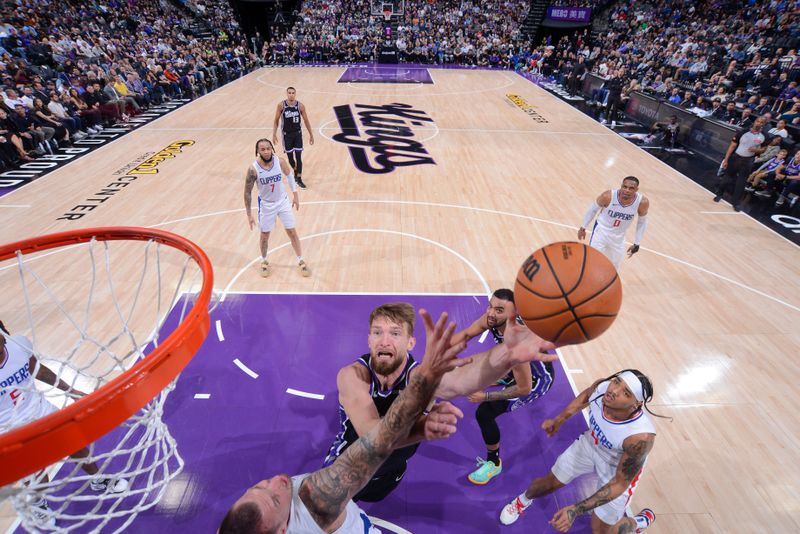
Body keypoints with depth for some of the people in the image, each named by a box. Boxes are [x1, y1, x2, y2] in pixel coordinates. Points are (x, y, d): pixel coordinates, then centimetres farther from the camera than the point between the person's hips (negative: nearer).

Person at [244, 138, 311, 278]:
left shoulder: (280, 162, -17)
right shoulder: (253, 169, -23)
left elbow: (289, 174, 5)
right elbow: (247, 192, -13)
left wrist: (295, 194, 7)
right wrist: (249, 214, -12)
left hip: (283, 201, 2)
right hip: (266, 205, -1)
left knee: (292, 232, 6)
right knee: (265, 235, 12)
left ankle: (301, 261, 21)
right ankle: (264, 262, 36)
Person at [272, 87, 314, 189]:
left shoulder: (300, 105, -7)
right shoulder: (281, 105, -9)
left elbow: (306, 121, 2)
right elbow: (276, 121, -2)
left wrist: (311, 134, 3)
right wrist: (274, 134, -6)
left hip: (297, 133, 0)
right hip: (287, 134, 0)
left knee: (298, 156, -5)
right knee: (290, 156, 10)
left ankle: (299, 179, 3)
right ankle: (295, 171, 38)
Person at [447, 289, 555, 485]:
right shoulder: (492, 319, -23)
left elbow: (524, 389, -31)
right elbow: (466, 334, -7)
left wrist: (486, 396, -27)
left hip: (538, 378, -7)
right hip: (517, 365, 8)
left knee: (484, 413, -14)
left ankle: (493, 462, 11)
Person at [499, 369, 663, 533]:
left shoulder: (640, 436, -41)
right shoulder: (601, 386, -31)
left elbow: (619, 484, -27)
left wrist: (576, 510, -32)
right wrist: (559, 419, 4)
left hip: (618, 469, -3)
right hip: (591, 444, 3)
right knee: (549, 483, 15)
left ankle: (643, 520, 38)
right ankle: (523, 500, 49)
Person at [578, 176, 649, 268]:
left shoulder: (643, 202, -22)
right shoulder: (608, 196, -28)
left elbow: (642, 222, -3)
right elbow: (593, 209, -8)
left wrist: (636, 244, 2)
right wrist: (583, 227, 2)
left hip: (619, 237, 3)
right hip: (601, 231, -3)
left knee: (614, 266, 17)